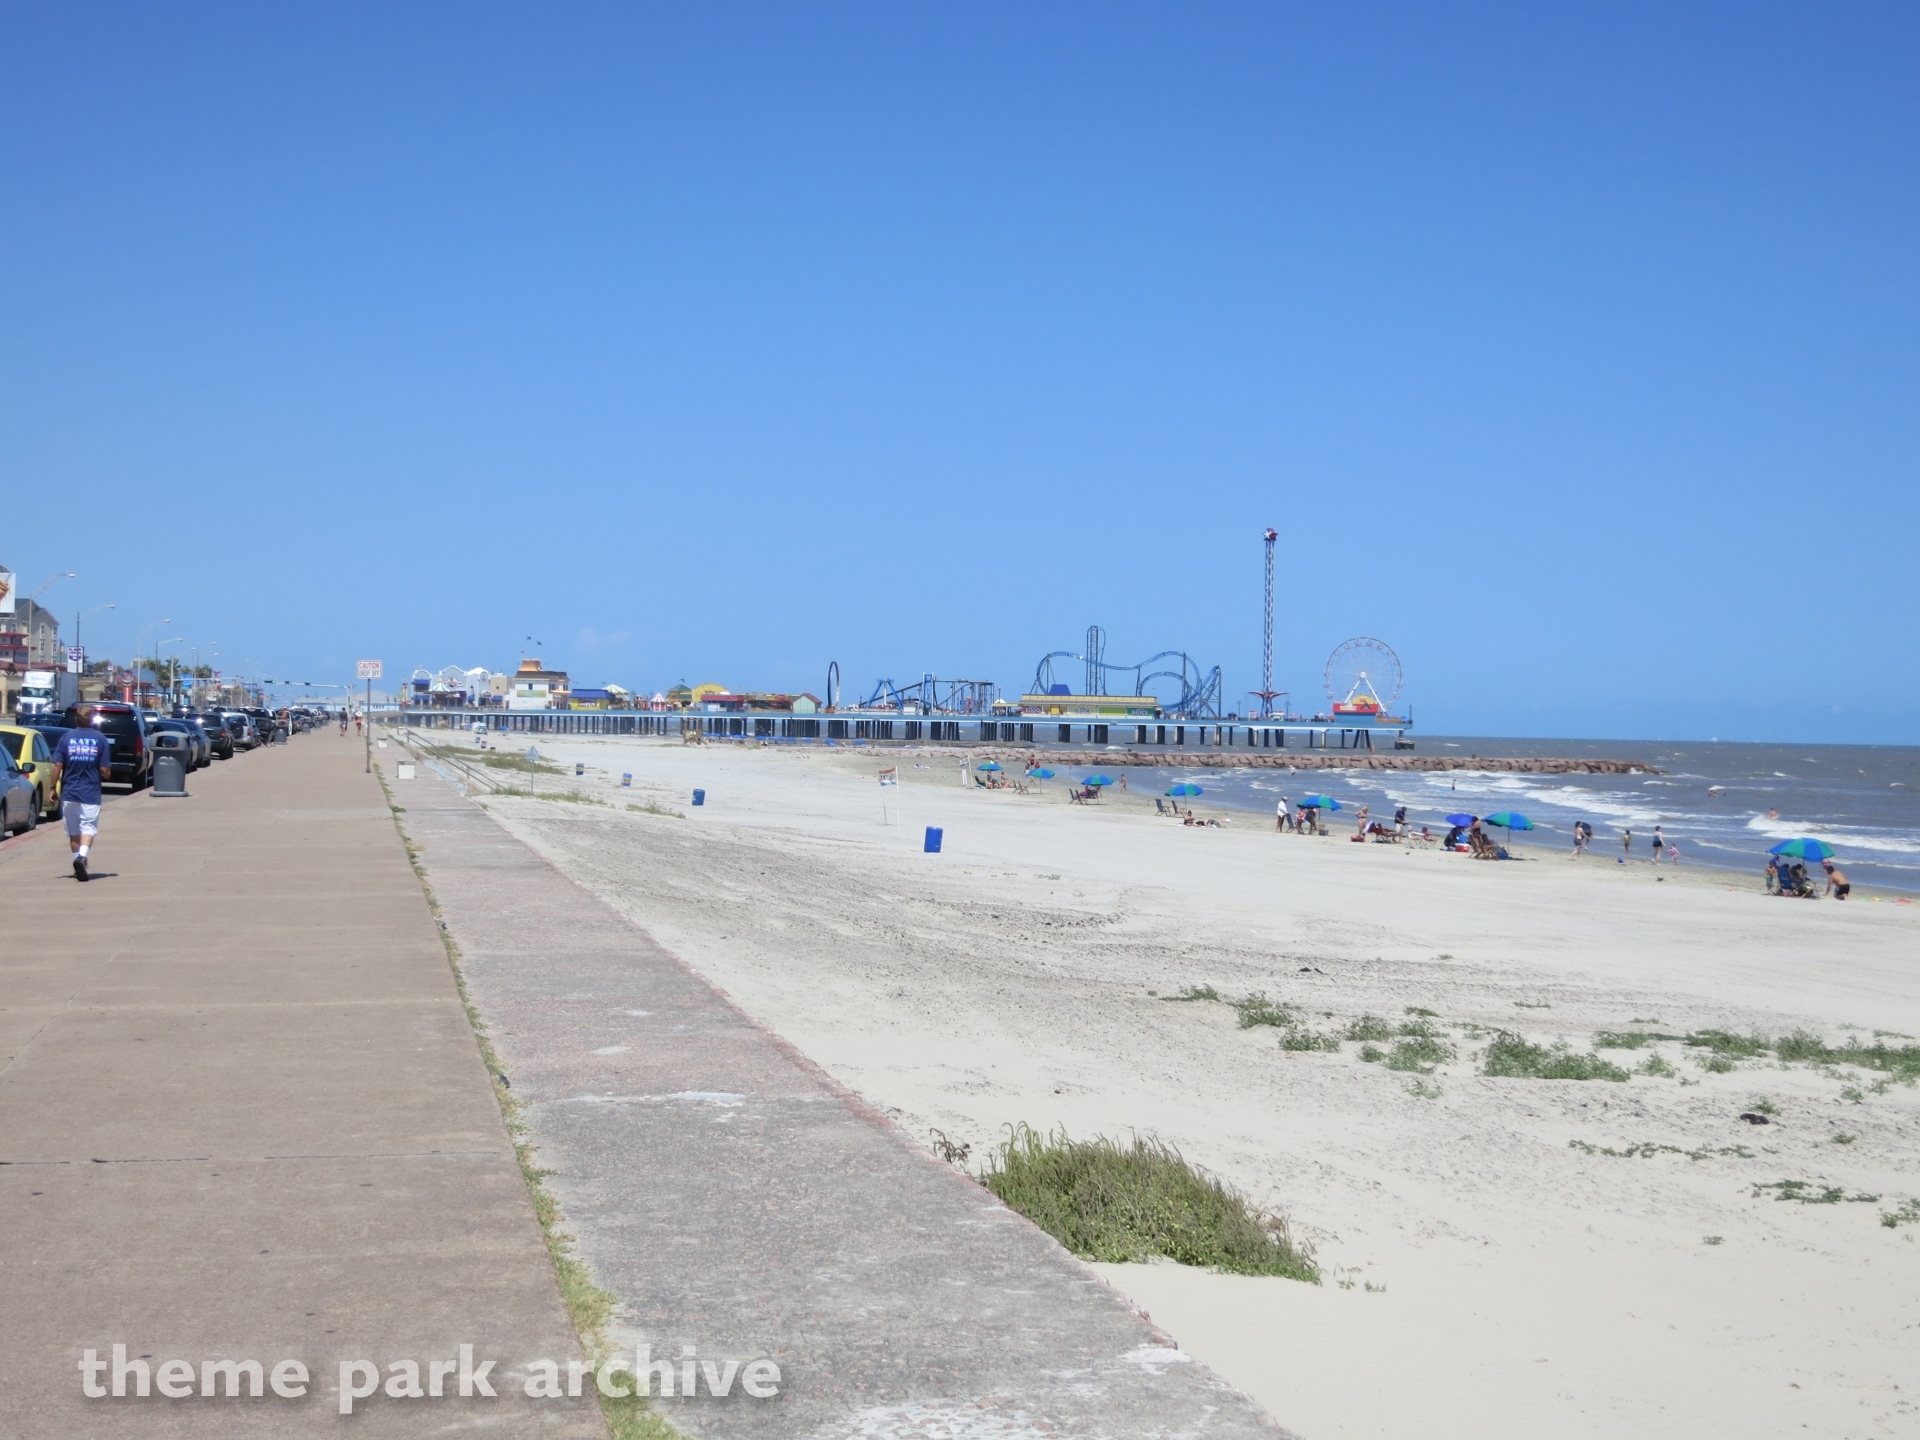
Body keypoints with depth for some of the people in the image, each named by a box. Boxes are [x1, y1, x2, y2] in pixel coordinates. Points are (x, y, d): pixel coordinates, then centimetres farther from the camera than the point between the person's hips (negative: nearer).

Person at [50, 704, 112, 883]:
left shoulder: (67, 738, -1)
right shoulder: (101, 739, -3)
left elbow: (58, 766, -5)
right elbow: (105, 770, -6)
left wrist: (54, 788, 3)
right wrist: (108, 772, 17)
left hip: (69, 792, 2)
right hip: (91, 793, -2)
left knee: (73, 832, 13)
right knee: (88, 828, -2)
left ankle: (79, 865, 18)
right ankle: (82, 856, -27)